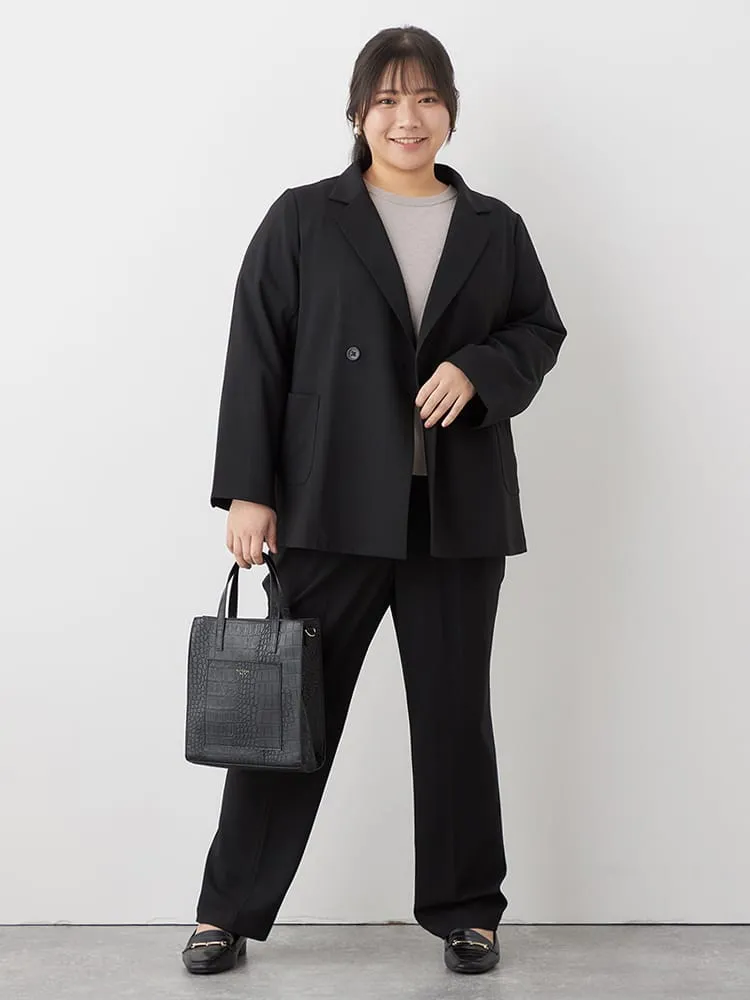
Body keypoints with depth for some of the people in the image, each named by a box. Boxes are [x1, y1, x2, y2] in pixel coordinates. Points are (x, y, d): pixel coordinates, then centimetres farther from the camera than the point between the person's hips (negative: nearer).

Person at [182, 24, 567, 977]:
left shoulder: (494, 228, 10)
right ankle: (230, 909, 19)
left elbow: (540, 330, 15)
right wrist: (248, 490, -7)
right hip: (331, 509, -2)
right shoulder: (302, 220, 2)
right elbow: (255, 358, -1)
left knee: (455, 713, 11)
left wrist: (477, 369, -7)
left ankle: (466, 910, 26)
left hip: (457, 513, 2)